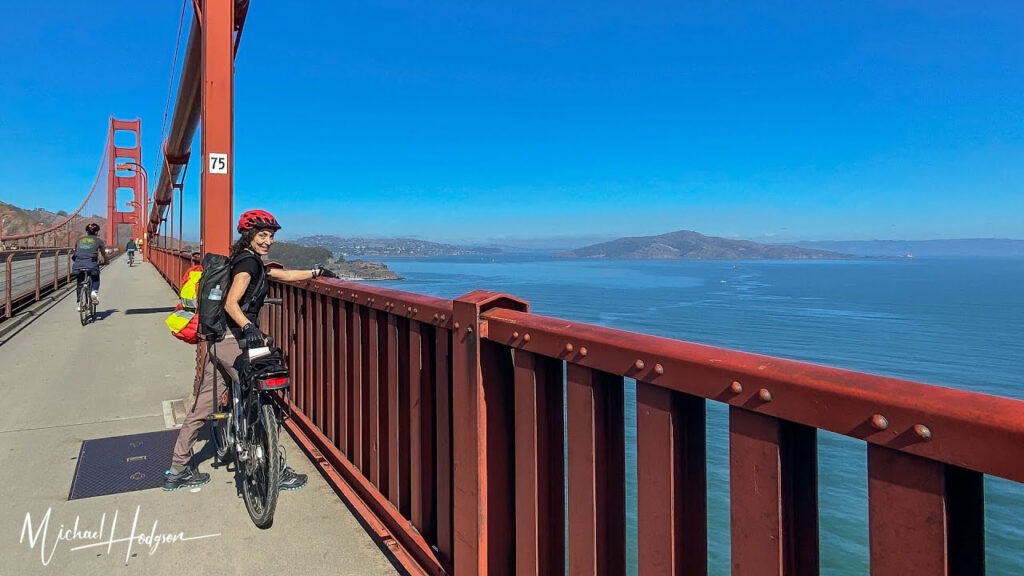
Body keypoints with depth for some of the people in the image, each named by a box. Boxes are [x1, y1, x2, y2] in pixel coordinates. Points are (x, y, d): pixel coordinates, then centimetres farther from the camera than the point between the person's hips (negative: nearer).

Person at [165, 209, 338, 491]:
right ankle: (276, 470, 4)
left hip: (219, 340, 10)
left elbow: (284, 274, 27)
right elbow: (231, 303, -22)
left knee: (202, 407, 13)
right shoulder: (248, 262, -11)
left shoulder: (250, 262, 18)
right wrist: (248, 327, -35)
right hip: (233, 341, -10)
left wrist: (316, 271, 27)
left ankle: (177, 470, 22)